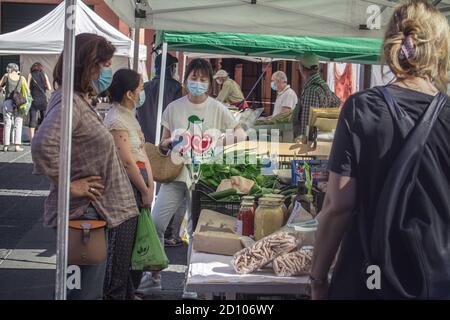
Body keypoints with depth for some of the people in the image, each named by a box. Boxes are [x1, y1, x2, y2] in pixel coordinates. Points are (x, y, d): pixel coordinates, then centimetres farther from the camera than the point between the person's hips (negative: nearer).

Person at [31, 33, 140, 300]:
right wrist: (69, 185, -23)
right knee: (85, 292, -3)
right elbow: (43, 145, -36)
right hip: (83, 214, -10)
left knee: (91, 290, 18)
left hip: (93, 212, 10)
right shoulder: (69, 102, -19)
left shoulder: (81, 101, 13)